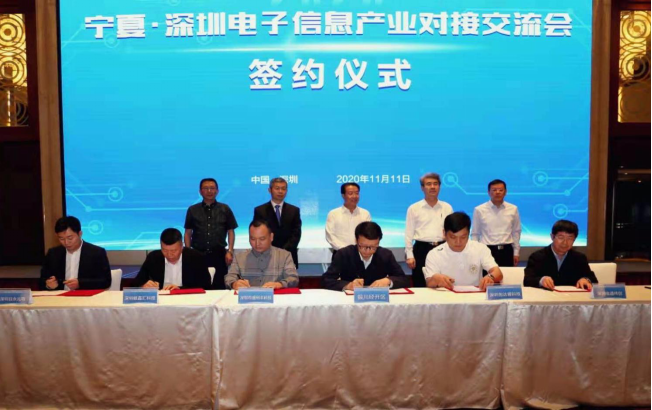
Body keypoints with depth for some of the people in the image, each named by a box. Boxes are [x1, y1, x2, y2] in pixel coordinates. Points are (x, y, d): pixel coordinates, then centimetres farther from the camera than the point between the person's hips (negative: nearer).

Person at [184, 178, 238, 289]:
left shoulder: (225, 209, 7)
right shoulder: (193, 210, 8)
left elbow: (231, 231, 7)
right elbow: (188, 233, 10)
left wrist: (230, 252, -2)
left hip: (219, 254, 0)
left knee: (219, 286, 1)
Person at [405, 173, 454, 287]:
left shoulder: (447, 208, 9)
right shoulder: (413, 208, 2)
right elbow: (409, 234, 1)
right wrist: (409, 256, -4)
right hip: (421, 249, -2)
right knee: (420, 286, 2)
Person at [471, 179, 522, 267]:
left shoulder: (513, 209, 4)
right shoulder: (479, 210, -2)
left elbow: (516, 232, 11)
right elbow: (475, 234, 3)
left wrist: (516, 252, 10)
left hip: (506, 251, 2)